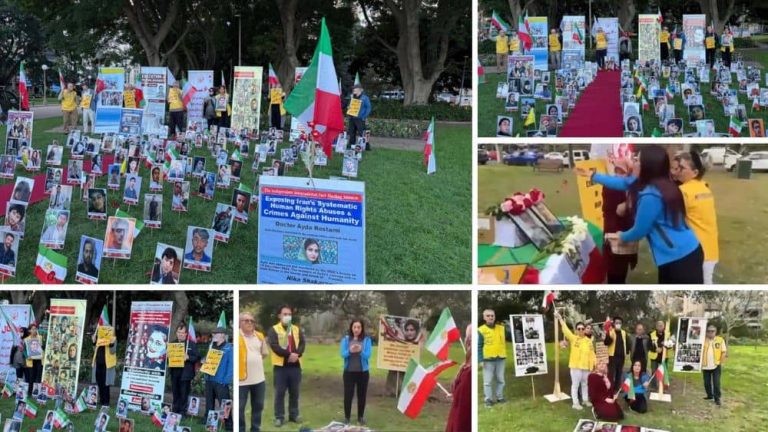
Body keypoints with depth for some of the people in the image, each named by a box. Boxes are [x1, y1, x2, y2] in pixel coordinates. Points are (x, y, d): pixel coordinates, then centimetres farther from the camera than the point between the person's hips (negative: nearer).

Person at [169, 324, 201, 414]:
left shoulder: (192, 344, 0)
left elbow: (197, 357, -4)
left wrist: (188, 357, -19)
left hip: (185, 374, -4)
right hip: (174, 373, 4)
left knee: (183, 396, -1)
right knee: (175, 395, 11)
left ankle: (182, 413, 5)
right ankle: (175, 412, 19)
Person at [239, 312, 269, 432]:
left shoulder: (260, 336, 9)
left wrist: (254, 361, 10)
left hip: (259, 378, 6)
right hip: (242, 379, -6)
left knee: (258, 406, 15)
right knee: (240, 408, 2)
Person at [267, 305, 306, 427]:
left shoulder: (297, 329, 12)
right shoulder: (273, 330, -1)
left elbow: (303, 344, 1)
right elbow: (274, 346, -14)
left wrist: (297, 354, -18)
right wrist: (288, 354, -21)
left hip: (295, 365, 4)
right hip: (280, 365, -4)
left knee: (294, 392, 11)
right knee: (280, 392, 0)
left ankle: (294, 414, 21)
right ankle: (279, 417, 7)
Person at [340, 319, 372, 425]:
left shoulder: (367, 339, -4)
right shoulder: (346, 339, -2)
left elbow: (368, 355, -10)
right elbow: (343, 354, -9)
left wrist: (360, 351, -31)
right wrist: (350, 351, -30)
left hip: (363, 372, 0)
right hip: (349, 371, 0)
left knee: (362, 395, 9)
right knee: (348, 394, 3)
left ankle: (361, 417, 21)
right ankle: (347, 417, 14)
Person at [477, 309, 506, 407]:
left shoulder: (502, 328, 7)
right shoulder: (481, 330, -4)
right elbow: (479, 346, -5)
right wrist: (480, 359, -12)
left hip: (500, 359, 4)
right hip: (488, 359, -3)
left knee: (500, 380, 11)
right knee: (488, 381, -1)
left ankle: (500, 397, 21)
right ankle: (488, 399, 5)